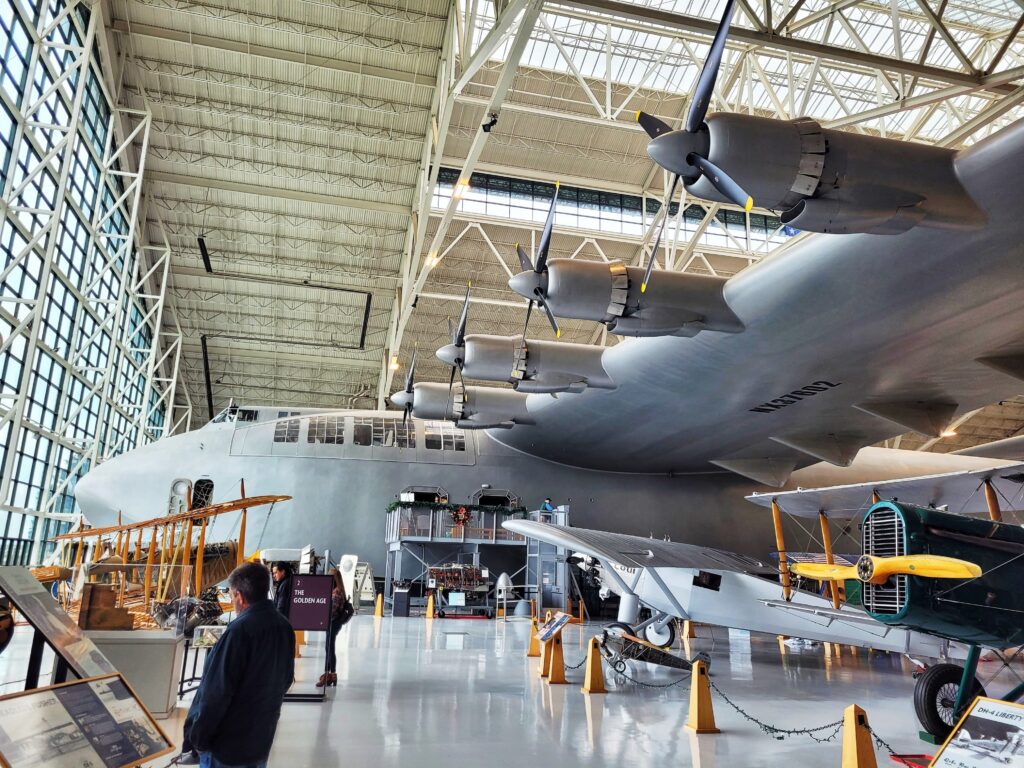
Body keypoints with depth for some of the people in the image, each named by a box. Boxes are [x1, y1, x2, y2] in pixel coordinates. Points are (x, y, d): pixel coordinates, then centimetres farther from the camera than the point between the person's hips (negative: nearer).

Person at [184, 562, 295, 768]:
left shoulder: (239, 630, -24)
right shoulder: (284, 627, -2)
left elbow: (216, 691, -21)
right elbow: (286, 679, 10)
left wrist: (197, 735, -10)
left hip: (227, 742, -6)